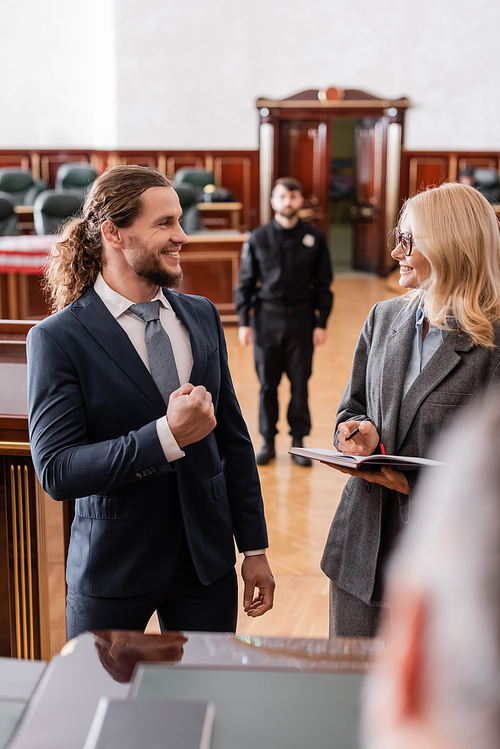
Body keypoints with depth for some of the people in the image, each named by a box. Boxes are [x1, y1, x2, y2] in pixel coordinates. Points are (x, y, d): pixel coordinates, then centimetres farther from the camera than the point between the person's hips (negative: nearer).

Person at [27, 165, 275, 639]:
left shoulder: (203, 317, 4)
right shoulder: (57, 339, -12)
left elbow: (233, 439, 9)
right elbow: (56, 471, -19)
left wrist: (254, 549, 9)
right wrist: (166, 435, -28)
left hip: (208, 561, 4)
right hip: (112, 571, -4)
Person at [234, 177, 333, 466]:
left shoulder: (315, 238, 2)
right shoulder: (258, 239, 2)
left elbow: (323, 284, 5)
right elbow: (245, 282, 5)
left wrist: (322, 323, 0)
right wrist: (244, 322, -1)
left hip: (301, 318, 0)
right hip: (267, 317, 0)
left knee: (300, 383, 5)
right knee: (268, 383, 6)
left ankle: (298, 441, 18)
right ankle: (268, 441, 18)